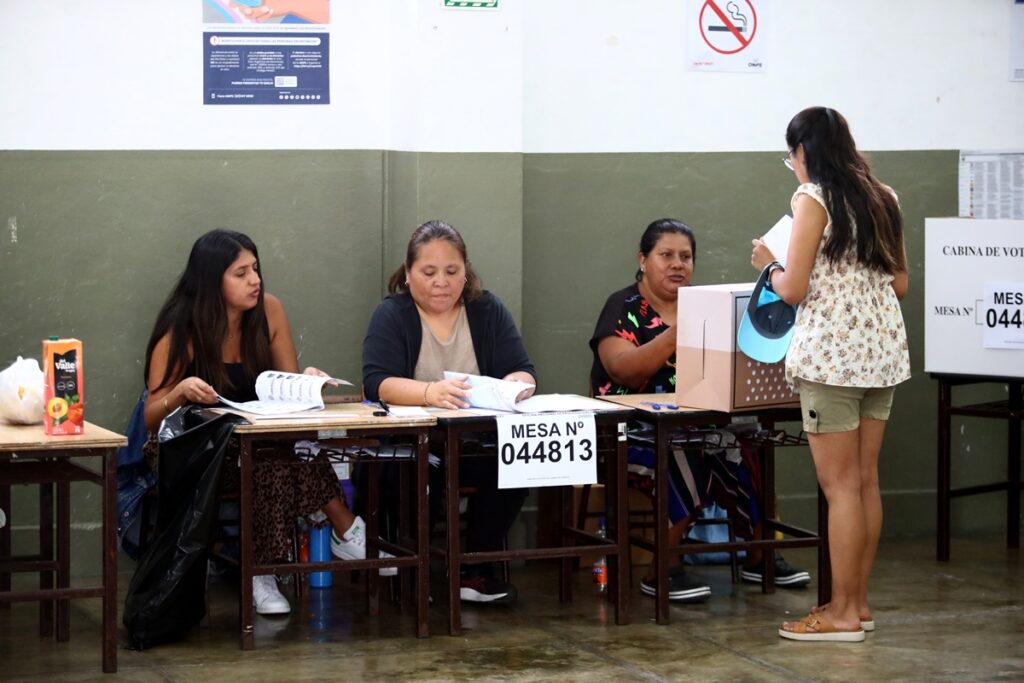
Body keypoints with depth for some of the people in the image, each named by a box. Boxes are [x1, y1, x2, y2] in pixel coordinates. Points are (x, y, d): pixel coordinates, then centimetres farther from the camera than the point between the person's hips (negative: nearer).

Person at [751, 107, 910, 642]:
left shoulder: (813, 198, -8)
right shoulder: (882, 199, 12)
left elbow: (793, 290, -10)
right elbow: (900, 284, 16)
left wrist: (768, 262, 9)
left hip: (831, 352, -7)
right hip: (881, 350, 7)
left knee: (840, 484, -4)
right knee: (866, 482, 11)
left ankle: (842, 613, 0)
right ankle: (858, 602, 17)